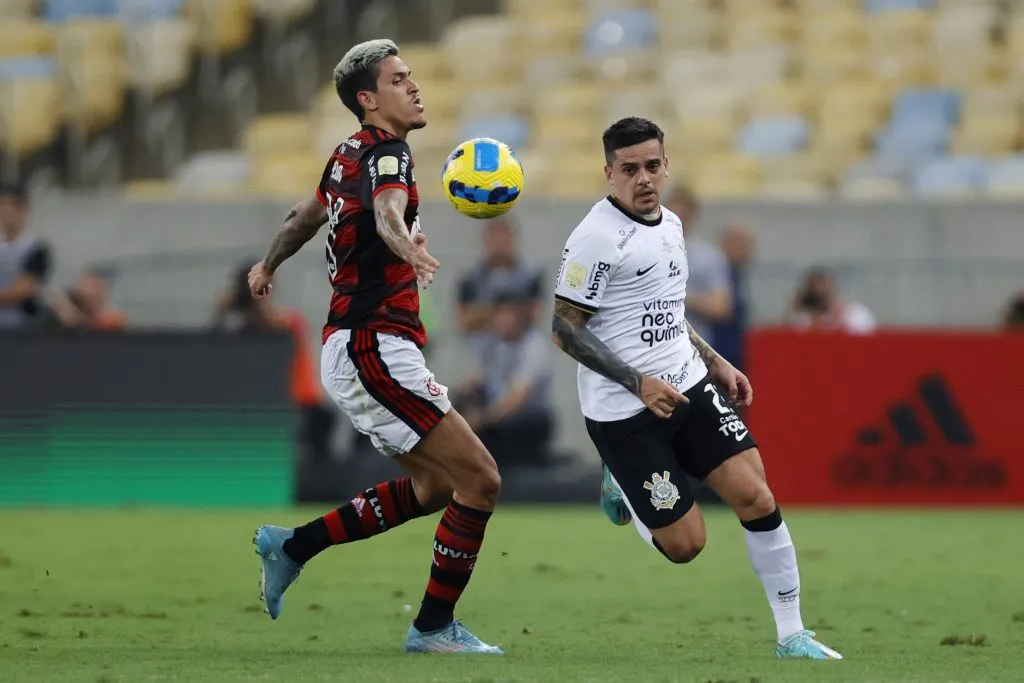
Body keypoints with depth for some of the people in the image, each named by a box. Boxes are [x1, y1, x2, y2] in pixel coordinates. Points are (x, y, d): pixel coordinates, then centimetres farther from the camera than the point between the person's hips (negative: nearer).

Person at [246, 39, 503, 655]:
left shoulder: (351, 155, 15)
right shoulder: (387, 152, -13)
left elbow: (309, 214, 34)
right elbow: (387, 210, -37)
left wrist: (269, 266, 53)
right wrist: (408, 247, -59)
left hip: (351, 346, 10)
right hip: (375, 347, -10)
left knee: (432, 485, 17)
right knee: (479, 481, -8)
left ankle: (292, 546, 18)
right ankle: (434, 627, 0)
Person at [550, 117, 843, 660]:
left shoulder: (669, 225, 11)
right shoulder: (598, 237, -15)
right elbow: (565, 328, -15)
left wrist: (716, 363, 19)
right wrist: (638, 382, -21)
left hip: (688, 389, 7)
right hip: (623, 412, -7)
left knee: (756, 497, -8)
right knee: (685, 544, -5)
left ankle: (791, 635, 2)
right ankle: (623, 484, 26)